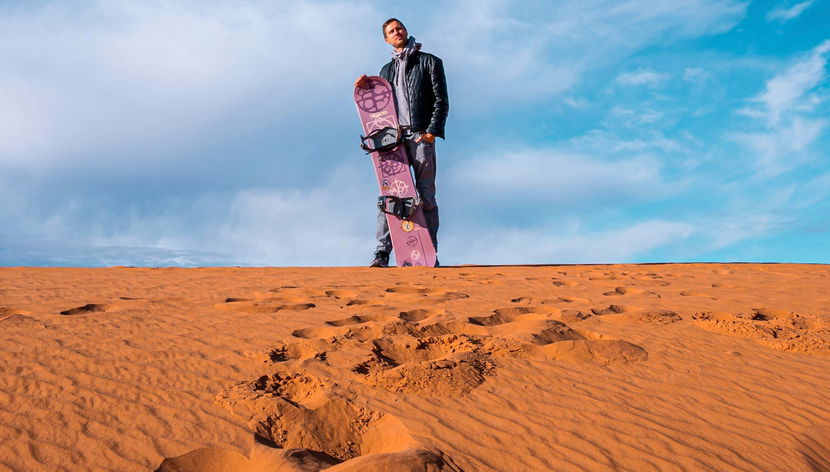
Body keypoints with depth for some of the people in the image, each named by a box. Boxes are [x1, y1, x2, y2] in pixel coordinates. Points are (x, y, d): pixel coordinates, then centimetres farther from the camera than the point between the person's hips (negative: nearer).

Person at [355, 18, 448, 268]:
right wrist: (365, 88, 7)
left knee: (426, 196, -4)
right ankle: (382, 253, -9)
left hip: (421, 136, -3)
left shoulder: (430, 62, 12)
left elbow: (441, 100, 2)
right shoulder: (387, 70, 25)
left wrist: (432, 132, -10)